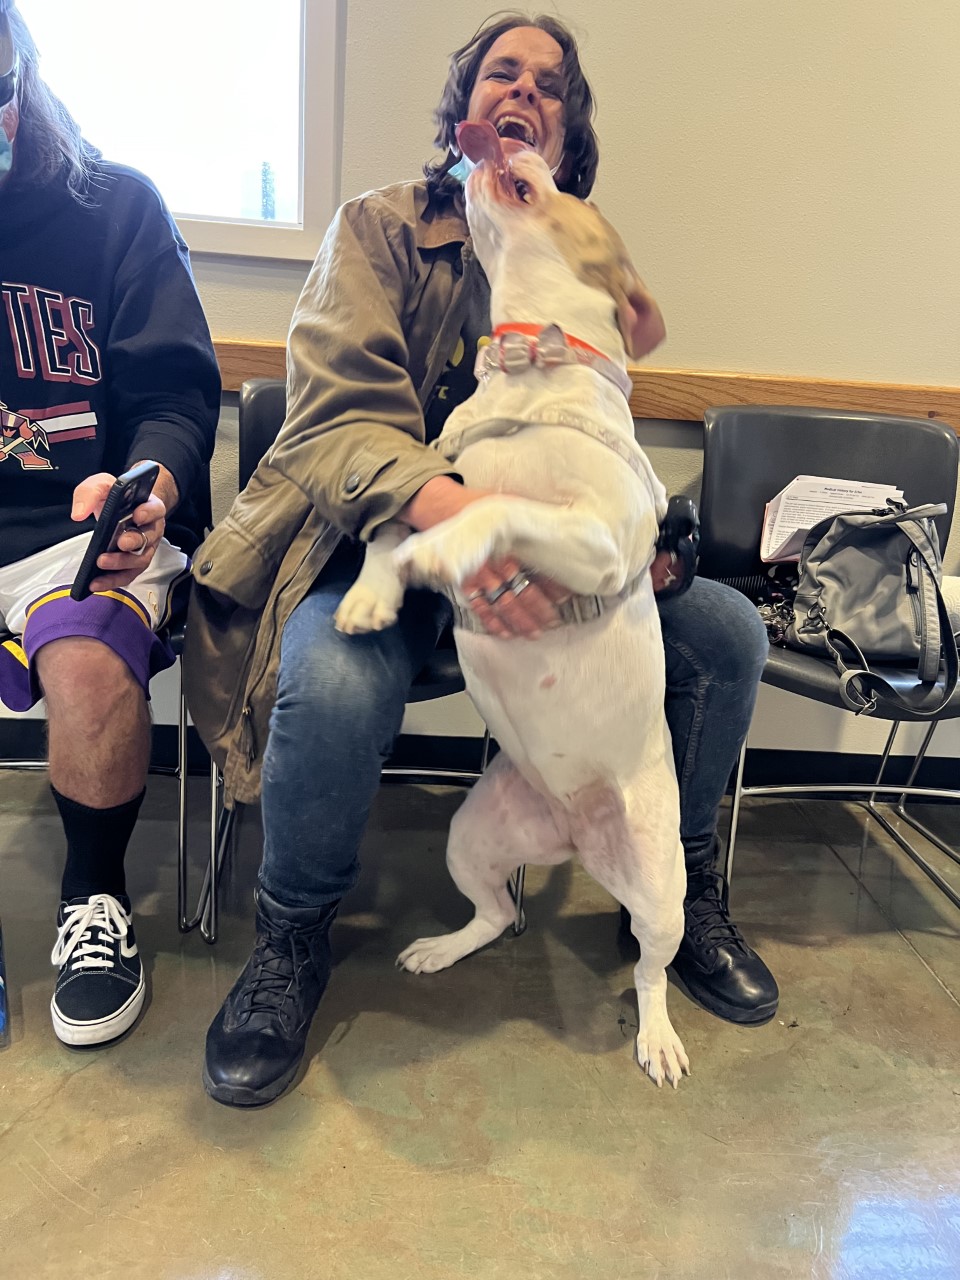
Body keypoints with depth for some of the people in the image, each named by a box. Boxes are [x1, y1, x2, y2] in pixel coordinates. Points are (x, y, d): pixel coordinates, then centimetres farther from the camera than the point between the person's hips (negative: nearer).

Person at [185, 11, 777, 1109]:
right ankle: (291, 938, -4)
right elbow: (335, 420, -17)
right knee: (336, 685, -36)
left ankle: (680, 886, 12)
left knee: (726, 629, -12)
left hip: (531, 547, 4)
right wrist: (455, 508, -38)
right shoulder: (380, 227, -2)